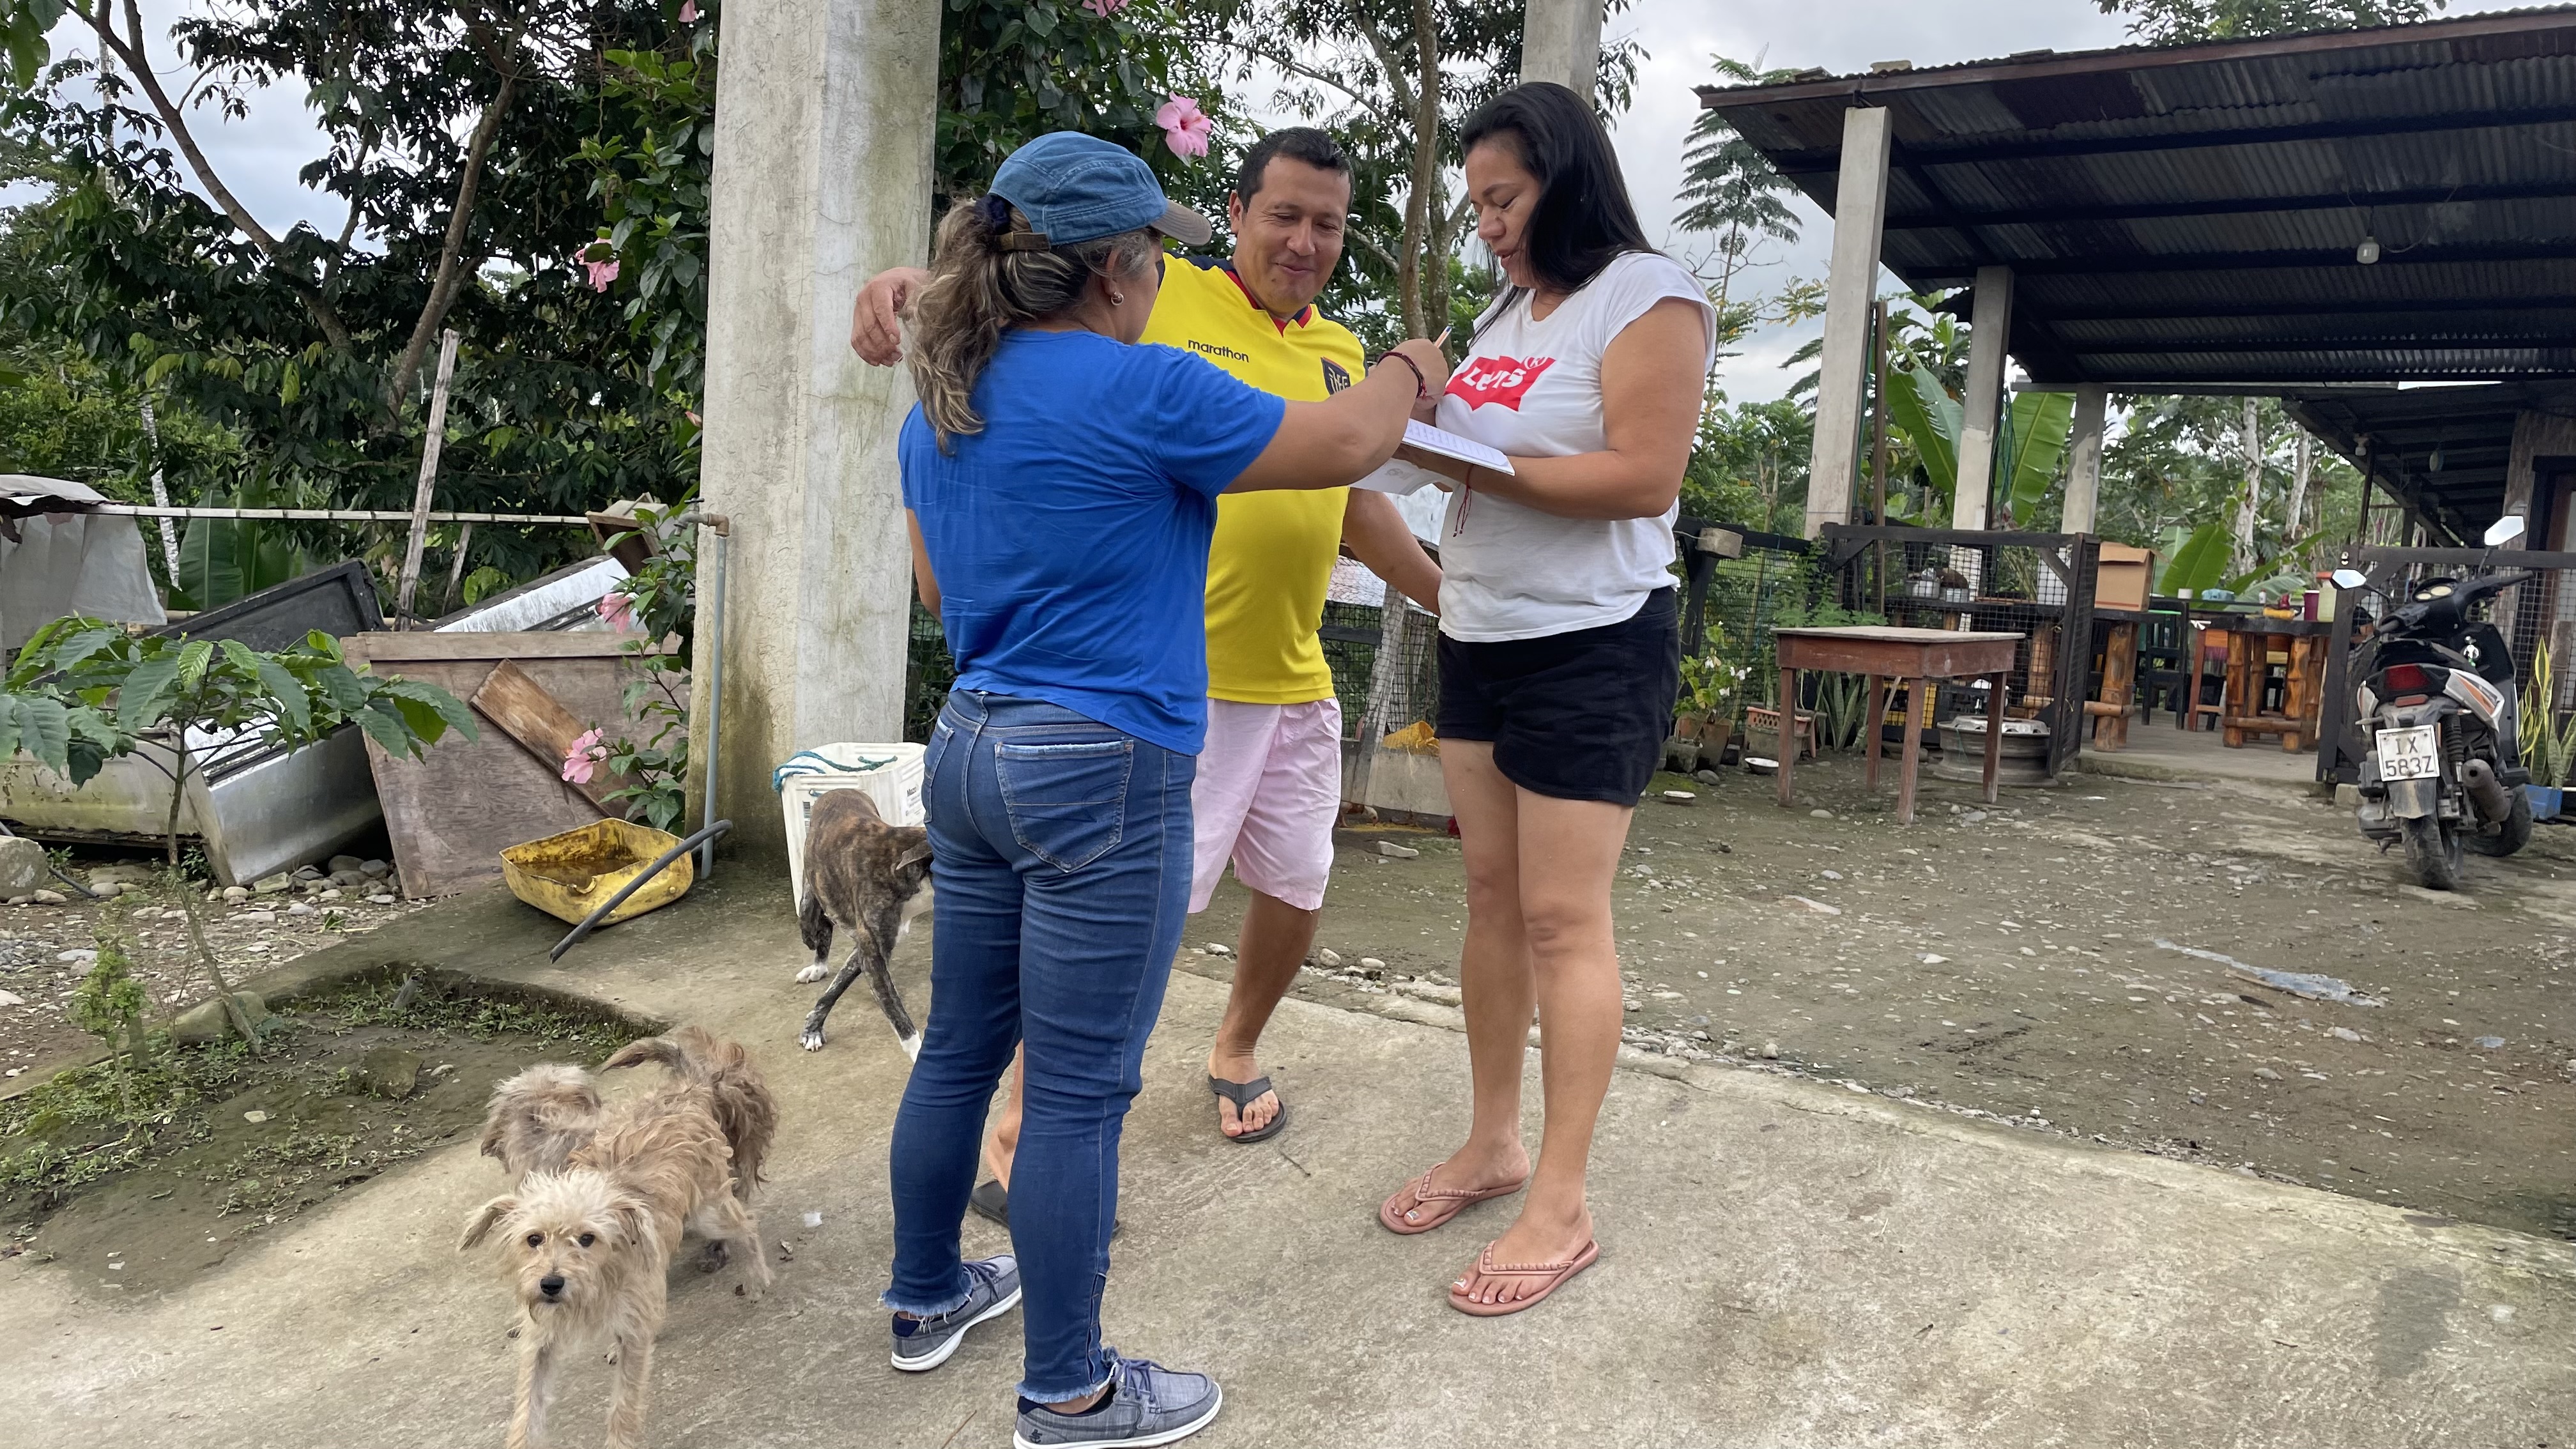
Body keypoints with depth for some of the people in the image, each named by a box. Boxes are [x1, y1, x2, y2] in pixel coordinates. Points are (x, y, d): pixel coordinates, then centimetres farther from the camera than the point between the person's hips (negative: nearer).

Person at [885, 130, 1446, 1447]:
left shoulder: (940, 406, 10)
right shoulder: (1138, 393, -15)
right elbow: (1341, 448, -7)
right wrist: (1410, 372, 13)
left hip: (971, 747, 9)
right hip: (1100, 772, -8)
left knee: (960, 1047, 20)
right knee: (1078, 1091, 2)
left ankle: (926, 1296, 38)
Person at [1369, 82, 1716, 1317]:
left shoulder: (1647, 297, -8)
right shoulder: (1505, 307, 17)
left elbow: (1644, 475, -18)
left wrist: (1472, 463, -19)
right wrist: (1412, 426, 0)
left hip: (1592, 648, -8)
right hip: (1479, 641, 8)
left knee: (1563, 918, -6)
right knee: (1491, 898, 10)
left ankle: (1561, 1208, 3)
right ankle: (1494, 1144, 23)